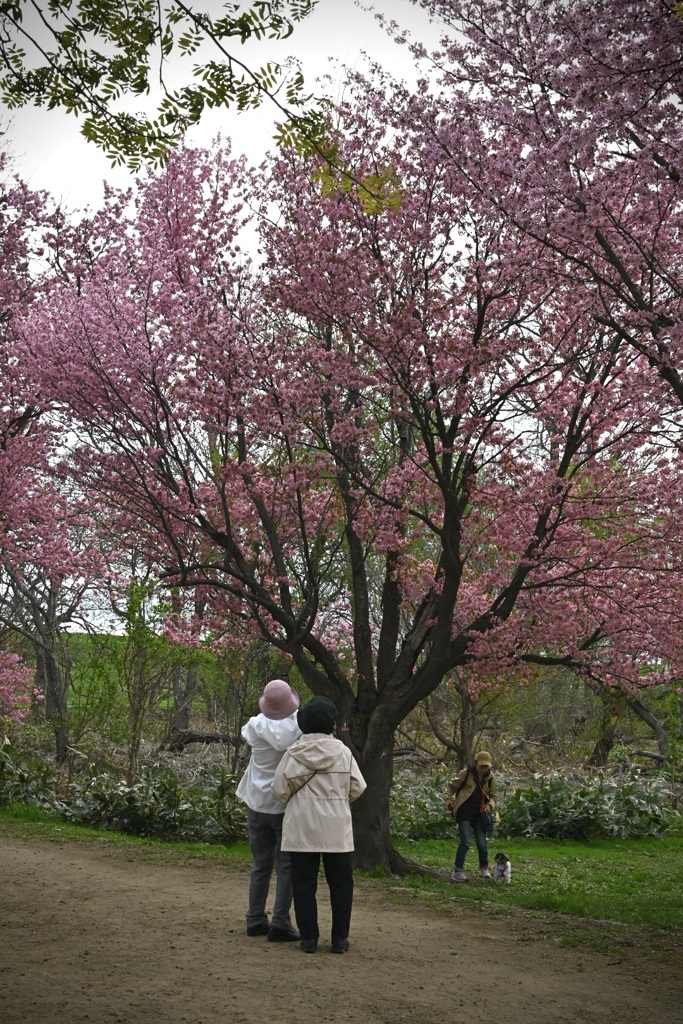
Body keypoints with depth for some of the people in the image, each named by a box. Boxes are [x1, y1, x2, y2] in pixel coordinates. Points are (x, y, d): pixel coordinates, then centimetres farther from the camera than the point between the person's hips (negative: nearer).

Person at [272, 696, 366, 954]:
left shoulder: (293, 753, -6)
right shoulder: (343, 752, -5)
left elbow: (280, 789, -4)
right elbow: (357, 788, -1)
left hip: (301, 828, 0)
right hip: (336, 828, 0)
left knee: (304, 883, 8)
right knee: (340, 882, 11)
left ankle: (308, 937, 9)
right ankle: (340, 937, 12)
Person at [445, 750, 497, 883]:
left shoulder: (490, 778, 4)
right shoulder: (466, 773, -7)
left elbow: (492, 795, 14)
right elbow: (452, 786, 2)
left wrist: (490, 804, -7)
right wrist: (449, 799, -13)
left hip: (479, 814, 4)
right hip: (464, 813, -4)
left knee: (482, 843, 4)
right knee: (465, 841, -13)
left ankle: (484, 868, 27)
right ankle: (458, 871, -5)